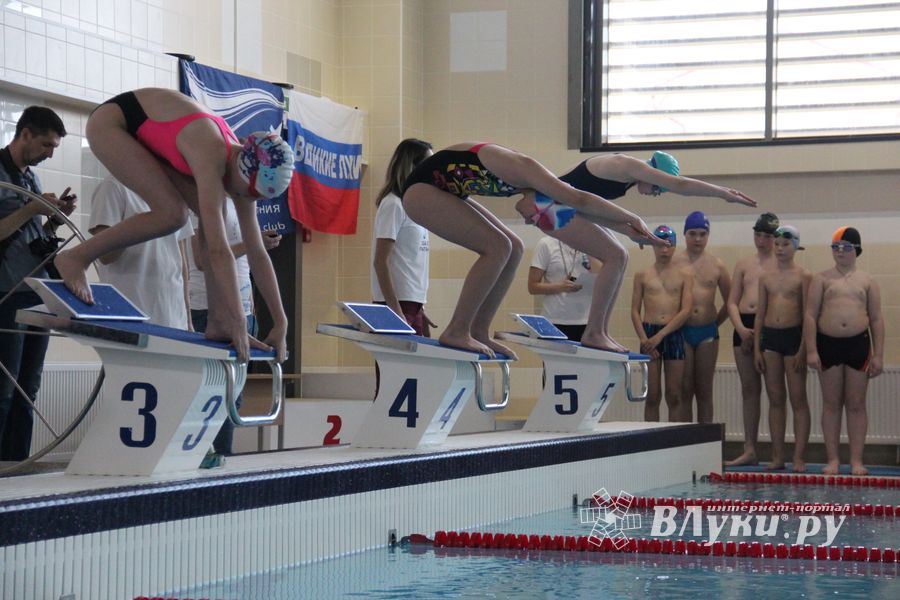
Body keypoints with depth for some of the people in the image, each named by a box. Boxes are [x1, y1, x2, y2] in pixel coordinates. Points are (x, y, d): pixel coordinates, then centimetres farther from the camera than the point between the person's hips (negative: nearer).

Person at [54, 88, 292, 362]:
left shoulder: (244, 167, -11)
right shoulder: (211, 159, -35)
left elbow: (258, 254, -5)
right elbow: (218, 250, -38)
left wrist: (281, 323, -6)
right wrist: (239, 322, -37)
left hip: (148, 137, 8)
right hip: (111, 121, -8)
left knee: (211, 215, -7)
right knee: (172, 213, -24)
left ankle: (218, 321, -5)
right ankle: (75, 257, -9)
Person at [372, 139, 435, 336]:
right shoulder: (393, 205, -9)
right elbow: (380, 262, -13)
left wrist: (420, 311, 16)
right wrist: (396, 312, -18)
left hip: (413, 304, 8)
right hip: (397, 303, -8)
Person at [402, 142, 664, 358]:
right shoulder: (521, 169, -25)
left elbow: (579, 208, 8)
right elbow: (578, 199, -26)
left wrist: (628, 229, 4)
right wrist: (632, 219, -17)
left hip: (444, 191, 10)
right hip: (422, 189, -10)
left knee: (513, 248, 4)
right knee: (498, 247, -17)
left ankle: (478, 332, 6)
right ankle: (457, 331, -13)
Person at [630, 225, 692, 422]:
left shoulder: (684, 276, 6)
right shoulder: (642, 276, 8)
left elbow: (685, 311, -2)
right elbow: (635, 311, 5)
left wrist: (660, 335, -10)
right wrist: (643, 338, -9)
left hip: (674, 334, 0)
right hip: (649, 332, 0)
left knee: (673, 395, -1)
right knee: (652, 395, 0)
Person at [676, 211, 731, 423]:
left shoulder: (716, 265, 8)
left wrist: (716, 323, 12)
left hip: (707, 332, 2)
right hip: (681, 331, -2)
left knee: (705, 391, 6)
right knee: (684, 391, -1)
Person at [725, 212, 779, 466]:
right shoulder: (743, 264, 16)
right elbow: (732, 302, 13)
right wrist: (741, 328, -5)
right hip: (744, 326, 4)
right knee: (749, 388, 6)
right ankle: (749, 450, 8)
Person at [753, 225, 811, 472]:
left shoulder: (803, 276, -2)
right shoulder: (765, 277, 11)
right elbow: (760, 313, 13)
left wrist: (803, 349, -12)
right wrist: (756, 348, 7)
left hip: (793, 336, -4)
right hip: (770, 336, 4)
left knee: (798, 399, -2)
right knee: (775, 399, 7)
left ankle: (799, 458, -1)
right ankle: (777, 456, 11)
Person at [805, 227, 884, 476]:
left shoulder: (867, 281, 9)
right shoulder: (822, 279, 6)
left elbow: (876, 320, 7)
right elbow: (810, 315, 1)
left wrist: (878, 355, 0)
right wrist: (811, 350, -8)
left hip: (858, 344, 0)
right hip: (828, 344, 0)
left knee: (856, 404, 3)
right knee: (831, 404, 4)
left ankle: (856, 460, 6)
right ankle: (832, 459, 8)